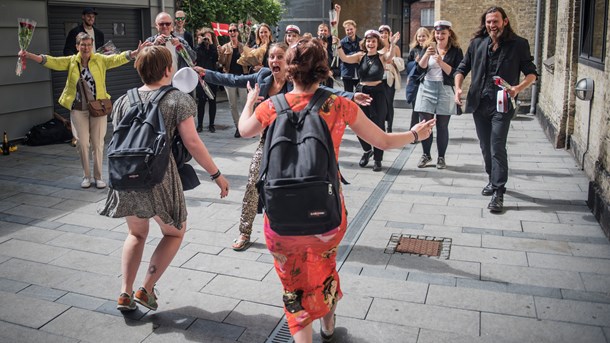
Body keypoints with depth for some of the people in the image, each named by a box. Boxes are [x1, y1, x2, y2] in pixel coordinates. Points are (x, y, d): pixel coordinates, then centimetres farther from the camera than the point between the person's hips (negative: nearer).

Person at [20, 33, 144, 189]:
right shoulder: (71, 61, 4)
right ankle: (86, 176, 18)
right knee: (82, 143, 4)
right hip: (78, 109, 1)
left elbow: (118, 58, -11)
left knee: (98, 143, 4)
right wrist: (29, 55, -16)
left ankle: (98, 176, 15)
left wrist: (135, 53, -27)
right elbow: (51, 61, -3)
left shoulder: (100, 59, 0)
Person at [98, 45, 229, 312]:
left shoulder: (123, 101, 11)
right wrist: (217, 175, -2)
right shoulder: (178, 100, -4)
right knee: (174, 232, 20)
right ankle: (146, 290, 11)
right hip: (159, 179, -5)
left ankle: (125, 293, 19)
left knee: (136, 233, 27)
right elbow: (192, 143, -8)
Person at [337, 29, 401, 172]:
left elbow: (390, 56, -24)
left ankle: (377, 159, 15)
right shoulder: (360, 56, 5)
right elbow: (344, 58, -9)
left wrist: (392, 44, -43)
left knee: (378, 126, 2)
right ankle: (367, 150, 33)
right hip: (361, 92, 3)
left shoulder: (382, 57, -2)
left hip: (378, 93, -2)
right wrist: (338, 46, -25)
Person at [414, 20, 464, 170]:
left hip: (445, 90, -2)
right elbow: (420, 69, -3)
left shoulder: (455, 51, 0)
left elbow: (456, 73, -8)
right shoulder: (427, 47, 6)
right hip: (427, 89, 2)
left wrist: (441, 62, -19)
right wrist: (427, 55, -18)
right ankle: (426, 155, 18)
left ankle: (441, 157, 13)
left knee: (442, 126, 3)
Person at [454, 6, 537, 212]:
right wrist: (458, 87, -7)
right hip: (479, 103, 4)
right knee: (485, 146, 15)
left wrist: (518, 88, -22)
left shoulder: (519, 44, -4)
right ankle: (493, 179, 35)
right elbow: (462, 68, 11)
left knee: (497, 148, -9)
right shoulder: (477, 43, 4)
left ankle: (498, 192, -3)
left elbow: (532, 73, -2)